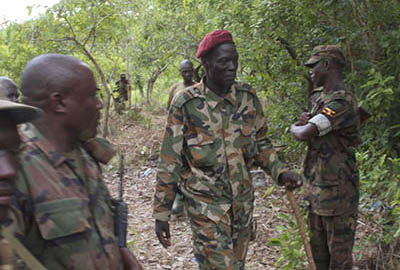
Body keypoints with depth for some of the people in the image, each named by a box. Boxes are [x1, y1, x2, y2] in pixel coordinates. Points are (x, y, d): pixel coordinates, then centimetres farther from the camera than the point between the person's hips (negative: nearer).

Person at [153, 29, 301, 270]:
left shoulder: (247, 96, 1)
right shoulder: (186, 103, -11)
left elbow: (261, 142, 13)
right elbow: (170, 161, -6)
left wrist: (279, 171, -5)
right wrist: (162, 212, -6)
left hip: (243, 201, 5)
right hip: (206, 204, -4)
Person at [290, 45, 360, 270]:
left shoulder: (342, 102, -21)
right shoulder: (320, 98, 10)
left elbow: (304, 134, -29)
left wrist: (295, 127, -5)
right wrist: (306, 120, -3)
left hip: (337, 190, -9)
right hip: (317, 187, 9)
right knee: (319, 251, 20)